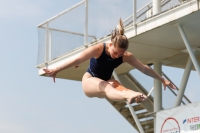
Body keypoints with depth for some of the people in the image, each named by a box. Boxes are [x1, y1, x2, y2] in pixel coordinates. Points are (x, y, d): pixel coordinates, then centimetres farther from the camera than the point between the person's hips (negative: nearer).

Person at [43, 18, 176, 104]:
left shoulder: (126, 56, -13)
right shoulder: (98, 49, -25)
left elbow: (144, 68, -7)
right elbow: (76, 60, -28)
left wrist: (162, 79, -3)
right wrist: (56, 70, -31)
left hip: (106, 81, 5)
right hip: (90, 81, -5)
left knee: (118, 87, -34)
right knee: (106, 87, -41)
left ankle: (131, 95, -69)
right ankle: (128, 95, -72)